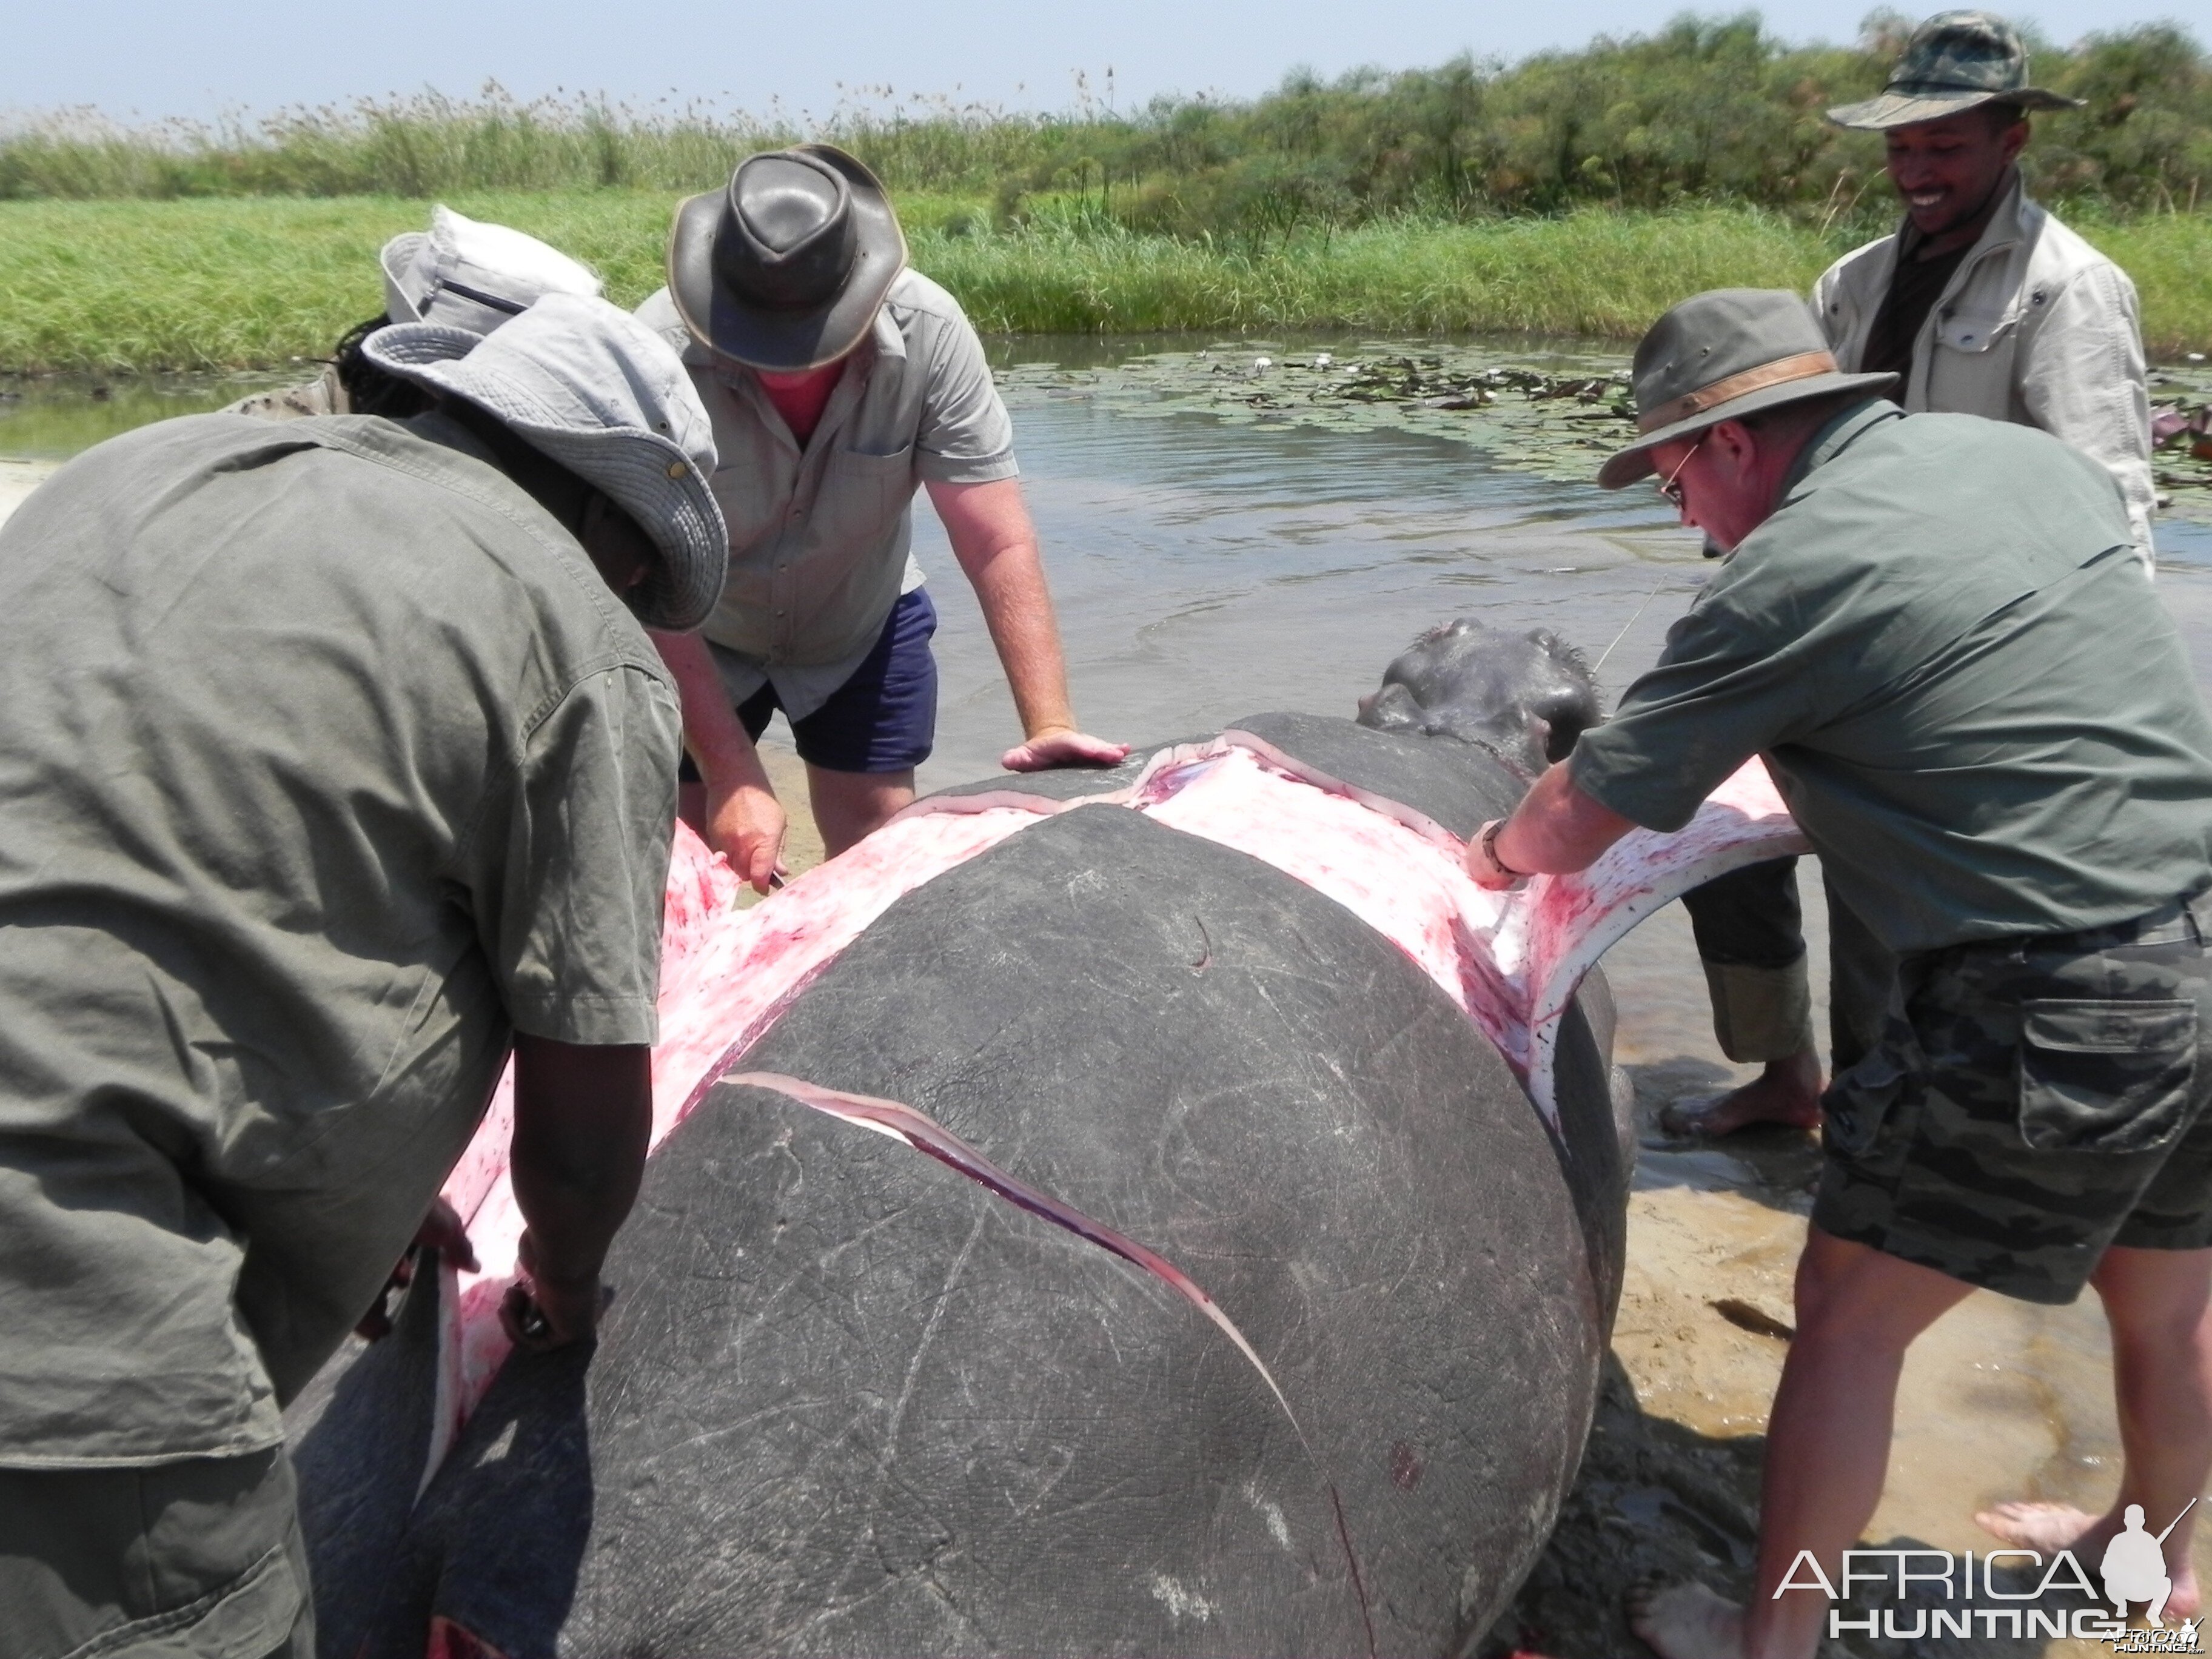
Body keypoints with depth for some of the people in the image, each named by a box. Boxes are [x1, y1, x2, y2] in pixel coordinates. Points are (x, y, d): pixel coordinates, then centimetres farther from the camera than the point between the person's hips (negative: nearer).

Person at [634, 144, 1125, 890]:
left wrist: (1049, 725, -34)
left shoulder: (927, 331, -28)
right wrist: (734, 779, -32)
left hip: (862, 628, 1)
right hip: (700, 636, -1)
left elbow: (998, 546, -27)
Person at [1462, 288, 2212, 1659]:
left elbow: (1583, 815, -5)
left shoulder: (1789, 573, -13)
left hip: (2052, 1014, -8)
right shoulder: (2037, 456, 9)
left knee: (1849, 1317, 9)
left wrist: (1488, 857, 17)